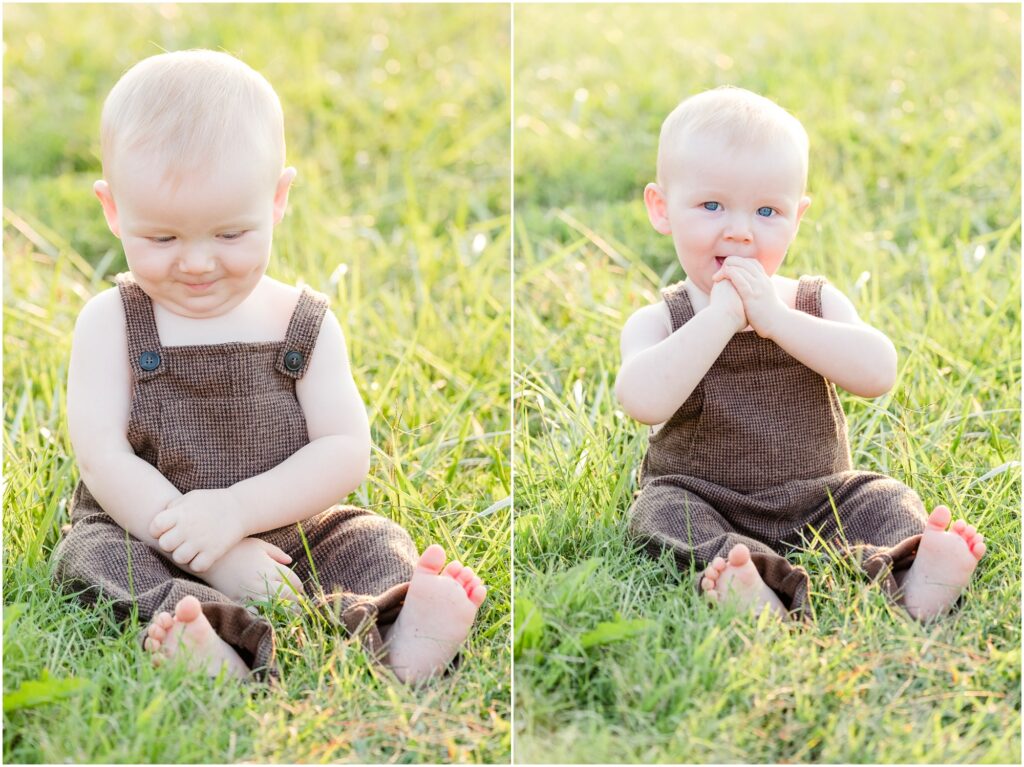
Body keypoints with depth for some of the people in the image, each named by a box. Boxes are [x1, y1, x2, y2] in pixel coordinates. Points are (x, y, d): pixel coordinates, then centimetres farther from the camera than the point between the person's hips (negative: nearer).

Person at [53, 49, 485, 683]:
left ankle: (399, 642, -47)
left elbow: (346, 453, -8)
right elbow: (101, 455, -13)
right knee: (91, 555, -28)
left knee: (372, 539, -15)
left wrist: (237, 510, -25)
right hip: (147, 539, -2)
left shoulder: (306, 323, 0)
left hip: (289, 536, 2)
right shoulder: (112, 323, -3)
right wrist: (215, 558, -25)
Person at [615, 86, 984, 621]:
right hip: (704, 501, -2)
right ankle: (744, 581, -54)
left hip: (817, 500, 2)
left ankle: (912, 571, -45)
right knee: (661, 509, -29)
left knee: (883, 498, -17)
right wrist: (721, 316, -25)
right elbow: (644, 401, -26)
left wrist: (773, 317, -23)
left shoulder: (817, 303, 2)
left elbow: (878, 374, -17)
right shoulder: (657, 322, -4)